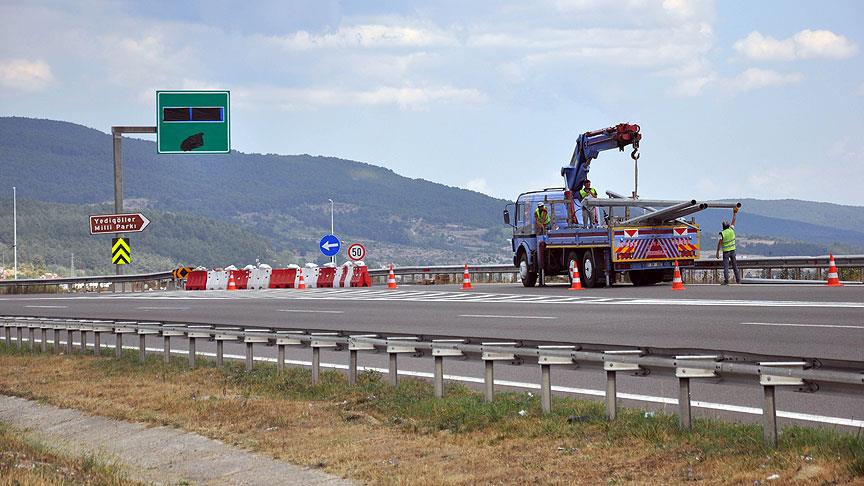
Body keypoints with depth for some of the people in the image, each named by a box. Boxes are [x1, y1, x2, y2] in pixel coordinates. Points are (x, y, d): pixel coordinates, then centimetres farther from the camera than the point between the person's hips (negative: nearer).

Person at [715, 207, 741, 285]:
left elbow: (719, 243, -12)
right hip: (732, 250, 4)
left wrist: (717, 253, -7)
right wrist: (734, 213, 23)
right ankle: (738, 280, 13)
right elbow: (733, 221, 11)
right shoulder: (731, 230, -3)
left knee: (725, 266, -4)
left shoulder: (722, 234, -13)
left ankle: (726, 281, -12)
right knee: (735, 265, 11)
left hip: (726, 251, -4)